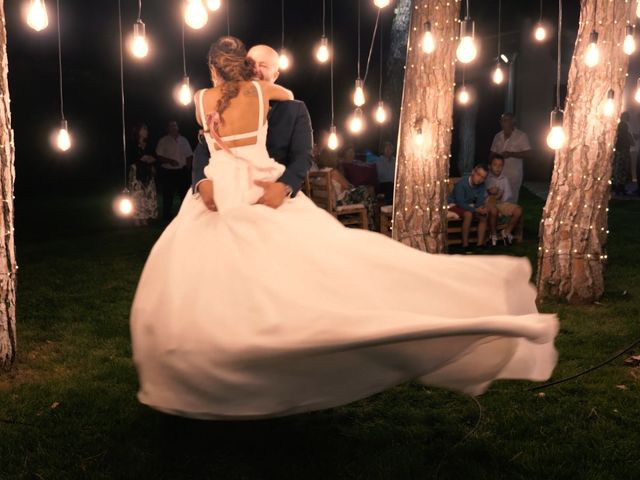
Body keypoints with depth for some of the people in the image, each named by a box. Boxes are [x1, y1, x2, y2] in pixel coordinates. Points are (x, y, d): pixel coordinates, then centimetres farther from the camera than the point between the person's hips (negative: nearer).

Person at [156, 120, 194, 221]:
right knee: (168, 197, 0)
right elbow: (159, 157, -5)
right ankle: (167, 217, 9)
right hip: (168, 172, -3)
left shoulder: (183, 140, 12)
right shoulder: (163, 141, 1)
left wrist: (187, 169, 2)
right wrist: (169, 161, -20)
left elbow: (189, 156, 13)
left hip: (182, 172, 3)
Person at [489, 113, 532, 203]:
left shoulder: (522, 136, -5)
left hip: (513, 176, -4)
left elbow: (528, 154, -9)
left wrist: (510, 154, -18)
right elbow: (492, 154, 15)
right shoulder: (497, 136, 10)